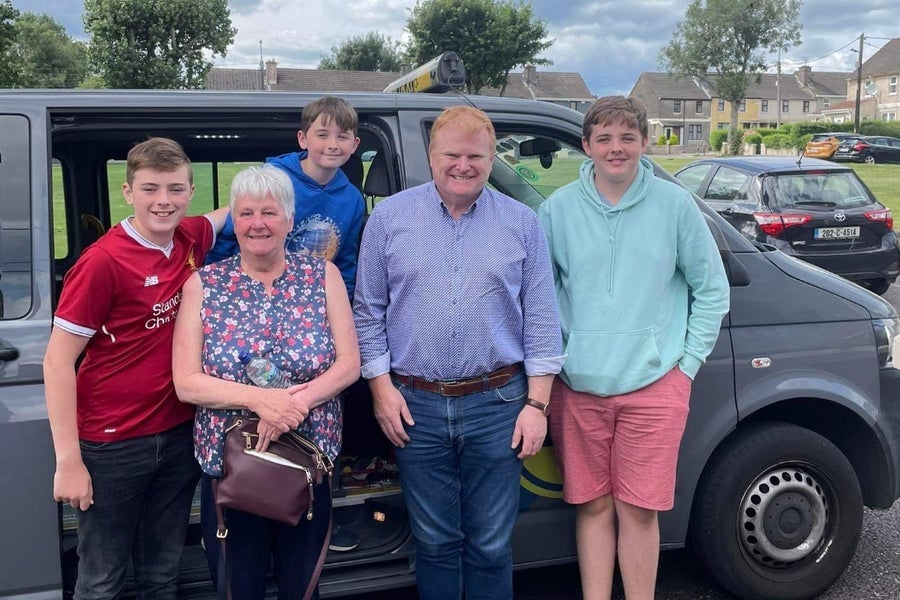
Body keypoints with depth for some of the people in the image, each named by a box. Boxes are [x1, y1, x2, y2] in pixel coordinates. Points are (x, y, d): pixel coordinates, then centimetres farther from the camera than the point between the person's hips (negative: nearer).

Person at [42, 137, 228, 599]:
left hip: (180, 435, 6)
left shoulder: (192, 240, 0)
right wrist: (69, 461, -16)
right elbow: (58, 361, -15)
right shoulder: (102, 261, -18)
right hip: (113, 445, -5)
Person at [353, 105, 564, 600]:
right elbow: (368, 311, 5)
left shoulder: (521, 222, 2)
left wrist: (537, 403, -3)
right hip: (416, 406, 1)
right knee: (435, 542, 13)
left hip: (497, 405, 0)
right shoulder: (389, 216, 2)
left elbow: (541, 319, 2)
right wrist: (382, 387, -2)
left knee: (491, 545, 10)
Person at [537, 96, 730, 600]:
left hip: (654, 384, -1)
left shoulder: (675, 205, -2)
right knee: (593, 506, 12)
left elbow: (713, 290, 6)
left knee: (637, 510, 2)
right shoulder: (559, 208, 1)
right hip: (579, 386, 2)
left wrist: (688, 362, 0)